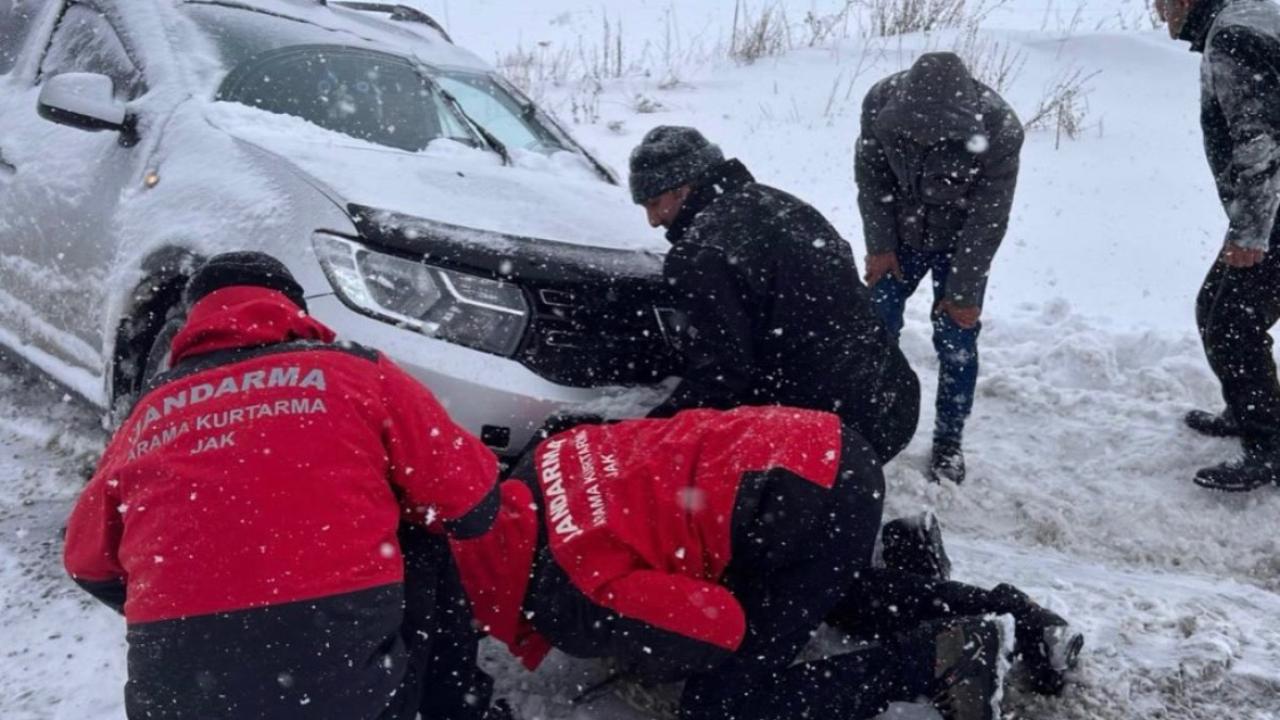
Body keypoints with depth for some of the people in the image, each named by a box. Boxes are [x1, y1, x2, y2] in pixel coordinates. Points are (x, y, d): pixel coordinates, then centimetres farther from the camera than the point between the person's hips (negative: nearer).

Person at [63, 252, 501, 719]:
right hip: (343, 666, -4)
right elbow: (470, 498, 8)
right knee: (424, 550, 20)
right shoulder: (353, 371, 5)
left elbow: (88, 565, 27)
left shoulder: (147, 415, 15)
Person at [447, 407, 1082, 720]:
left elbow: (724, 628, -12)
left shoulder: (575, 603, -14)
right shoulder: (540, 468, 9)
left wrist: (635, 655, 7)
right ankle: (1006, 614, 28)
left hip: (811, 507, -10)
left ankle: (937, 660, -1)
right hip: (826, 457, 10)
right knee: (843, 594, 38)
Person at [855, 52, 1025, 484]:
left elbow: (987, 220, -23)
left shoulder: (1000, 130, -33)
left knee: (956, 342, -1)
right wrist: (879, 245, -8)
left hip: (961, 242, -2)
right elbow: (870, 175, -9)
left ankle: (949, 441, 15)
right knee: (877, 326, 6)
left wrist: (965, 291, -17)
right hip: (898, 235, 3)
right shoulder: (881, 101, -26)